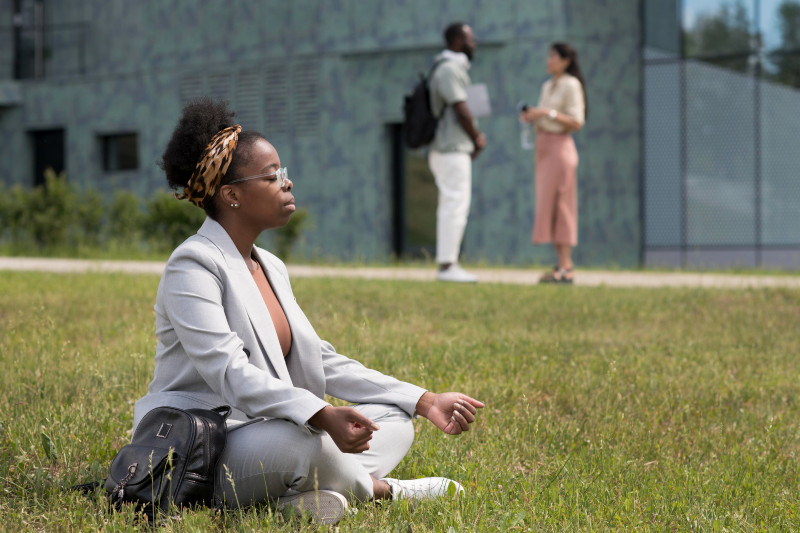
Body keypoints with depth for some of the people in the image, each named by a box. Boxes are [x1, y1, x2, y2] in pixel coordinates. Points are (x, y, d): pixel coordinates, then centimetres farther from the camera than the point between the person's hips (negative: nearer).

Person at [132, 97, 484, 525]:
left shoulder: (272, 268, 15)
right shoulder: (194, 265, -13)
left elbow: (322, 362, 15)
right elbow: (228, 372, -26)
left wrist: (425, 401, 7)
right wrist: (323, 417, -40)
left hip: (259, 433, 9)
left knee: (393, 420, 5)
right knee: (299, 439, -36)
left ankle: (308, 495, -20)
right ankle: (380, 488, -7)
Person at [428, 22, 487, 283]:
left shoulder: (455, 68, 18)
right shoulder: (449, 69, -14)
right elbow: (461, 111, -18)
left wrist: (476, 136, 6)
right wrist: (477, 139, -5)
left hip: (455, 148, 10)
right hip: (452, 150, -10)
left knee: (452, 206, 10)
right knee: (456, 205, -10)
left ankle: (448, 265, 12)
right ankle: (447, 265, -10)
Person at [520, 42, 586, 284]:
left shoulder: (571, 85, -7)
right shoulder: (548, 86, 17)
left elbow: (576, 122, -13)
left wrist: (548, 112, -20)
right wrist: (532, 117, 4)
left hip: (560, 146, -9)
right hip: (543, 146, 9)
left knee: (557, 205, -11)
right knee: (547, 206, 5)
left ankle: (566, 267, -10)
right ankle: (563, 264, 7)